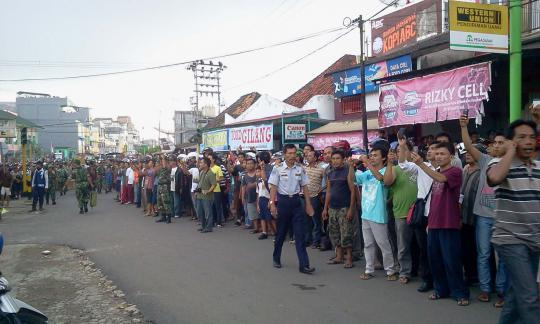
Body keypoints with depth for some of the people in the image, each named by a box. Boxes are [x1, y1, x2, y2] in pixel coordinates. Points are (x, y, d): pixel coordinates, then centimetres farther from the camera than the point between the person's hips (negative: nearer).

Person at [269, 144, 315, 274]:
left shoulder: (300, 169, 4)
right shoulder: (277, 169, -5)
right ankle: (276, 259, 31)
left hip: (296, 201, 2)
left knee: (300, 234, -3)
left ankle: (304, 265, -3)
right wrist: (272, 204, -11)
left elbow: (304, 187, 9)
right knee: (281, 232, 10)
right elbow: (273, 187, -5)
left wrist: (308, 204, 7)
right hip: (283, 201, -2)